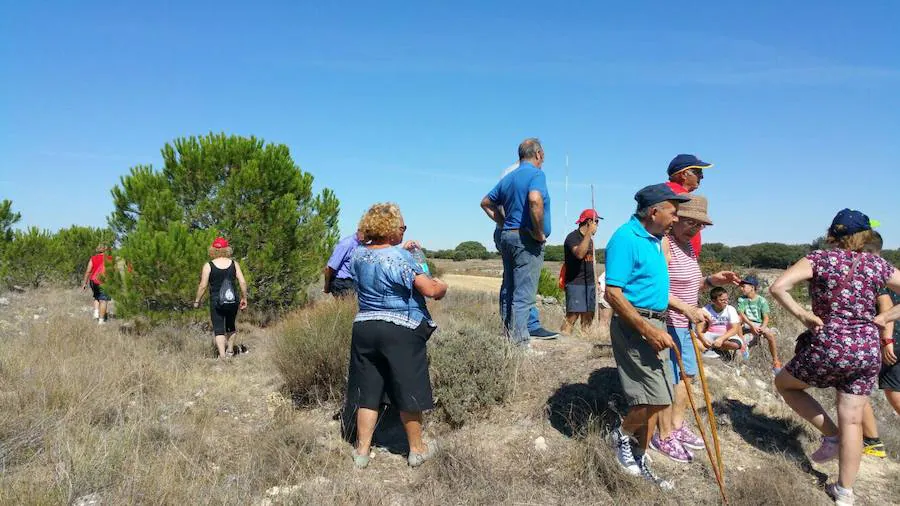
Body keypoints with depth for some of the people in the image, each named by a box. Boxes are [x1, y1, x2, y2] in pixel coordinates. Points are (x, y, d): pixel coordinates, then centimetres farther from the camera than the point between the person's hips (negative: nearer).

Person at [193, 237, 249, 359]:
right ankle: (230, 351, 32)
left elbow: (203, 285, -6)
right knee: (231, 326, 21)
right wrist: (244, 298, 8)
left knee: (218, 329, -1)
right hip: (232, 302, 3)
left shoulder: (208, 266, -5)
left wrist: (197, 301, 7)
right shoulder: (234, 264, 1)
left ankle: (222, 356, -13)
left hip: (216, 303, -3)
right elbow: (243, 282, -2)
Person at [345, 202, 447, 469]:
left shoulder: (358, 254, 5)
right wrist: (442, 286, 1)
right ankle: (417, 449, 23)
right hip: (401, 332, -6)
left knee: (367, 393, 13)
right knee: (408, 392, 8)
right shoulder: (400, 258, -17)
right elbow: (430, 289, -19)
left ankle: (362, 451, 20)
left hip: (364, 328, 6)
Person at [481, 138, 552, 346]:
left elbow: (486, 203, 22)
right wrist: (540, 232, -18)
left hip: (507, 236, 8)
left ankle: (508, 338, 18)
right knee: (523, 294, -8)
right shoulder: (536, 174, -8)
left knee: (508, 290, 12)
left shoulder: (508, 178, 16)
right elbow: (535, 200, -29)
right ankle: (520, 343, -8)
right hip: (527, 239, -8)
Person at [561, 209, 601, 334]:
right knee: (572, 315, -16)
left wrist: (595, 281, 19)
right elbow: (579, 254, -28)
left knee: (588, 316, 8)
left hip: (590, 283, 9)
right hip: (575, 283, -9)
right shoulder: (573, 237, -9)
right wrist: (589, 233, -26)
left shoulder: (589, 239, 18)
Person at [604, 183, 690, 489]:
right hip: (634, 325, -9)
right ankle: (622, 435, 17)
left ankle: (640, 463, 24)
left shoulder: (655, 240, 12)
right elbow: (613, 294, -22)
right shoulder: (626, 238, -16)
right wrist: (648, 331, -24)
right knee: (657, 399, -10)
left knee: (654, 400, 12)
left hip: (654, 325, 9)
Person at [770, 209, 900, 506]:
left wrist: (802, 315, -9)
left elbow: (778, 287, -18)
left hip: (829, 347, -4)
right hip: (868, 351, 5)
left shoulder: (820, 259, -5)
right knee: (851, 422, 12)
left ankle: (831, 436, 14)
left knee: (784, 383, 21)